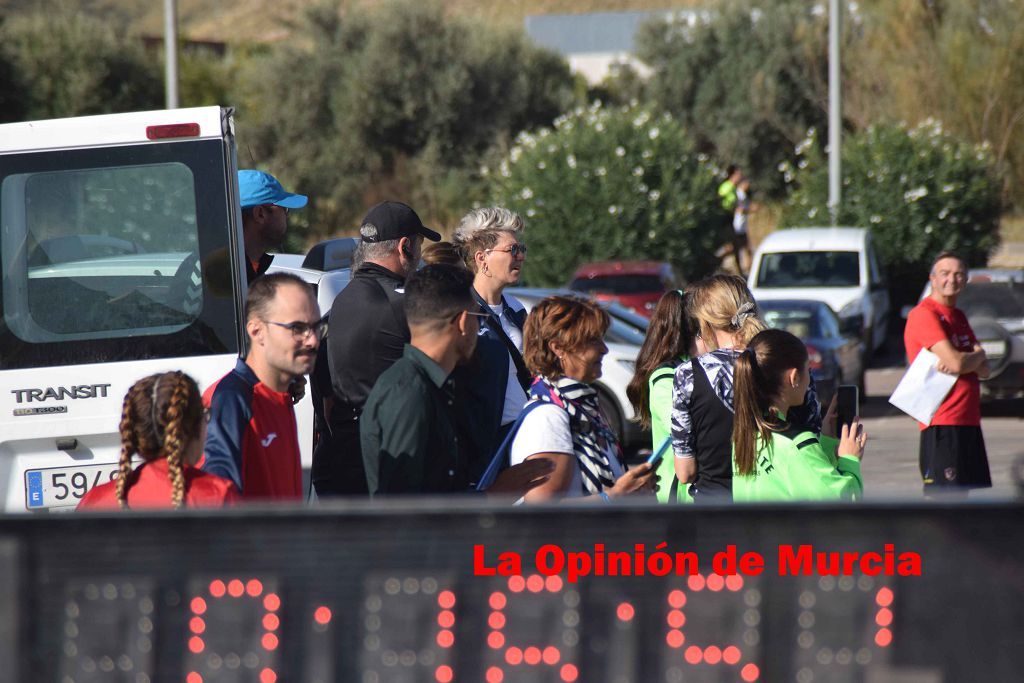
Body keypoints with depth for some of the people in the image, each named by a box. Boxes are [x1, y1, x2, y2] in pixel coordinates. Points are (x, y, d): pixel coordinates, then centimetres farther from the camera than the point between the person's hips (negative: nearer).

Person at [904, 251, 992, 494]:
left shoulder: (958, 317, 19)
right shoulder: (924, 314, -10)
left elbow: (984, 370, 10)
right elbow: (955, 362, -21)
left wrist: (963, 361, -12)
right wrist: (977, 355, 1)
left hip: (968, 420, 9)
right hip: (942, 422, -9)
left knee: (960, 493, 12)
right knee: (940, 498, -12)